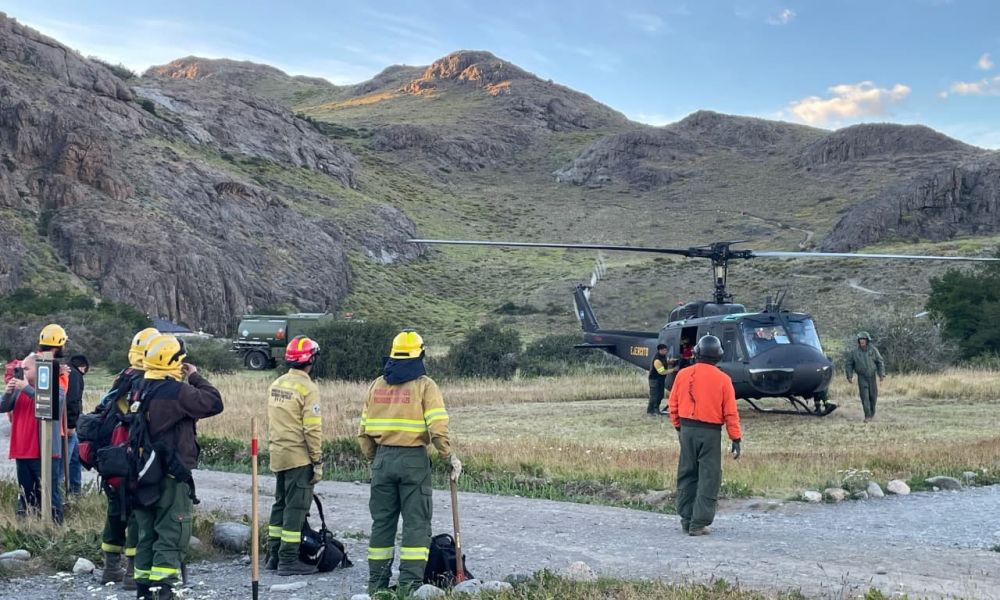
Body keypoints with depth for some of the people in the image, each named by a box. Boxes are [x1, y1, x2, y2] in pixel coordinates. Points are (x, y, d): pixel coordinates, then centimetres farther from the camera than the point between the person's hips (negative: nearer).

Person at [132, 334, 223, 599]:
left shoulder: (144, 390, 9)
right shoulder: (176, 391, -18)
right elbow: (214, 403, -15)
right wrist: (195, 376, -2)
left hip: (145, 474, 9)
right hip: (171, 477, -9)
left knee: (147, 534, 15)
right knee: (172, 536, -4)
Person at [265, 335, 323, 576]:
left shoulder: (276, 385, 9)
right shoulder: (307, 388, -15)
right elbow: (312, 429, -17)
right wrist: (318, 461, -12)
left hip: (278, 456, 8)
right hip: (299, 458, -8)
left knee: (280, 504, 17)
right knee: (296, 507, -2)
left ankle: (273, 556, 22)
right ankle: (288, 560, 0)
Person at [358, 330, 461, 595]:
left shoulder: (376, 386, 9)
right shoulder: (424, 385, -5)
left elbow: (364, 431, 10)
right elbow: (437, 428, -15)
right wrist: (450, 456, -5)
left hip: (383, 458, 4)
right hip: (413, 459, -4)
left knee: (382, 521, 12)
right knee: (416, 522, 1)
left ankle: (377, 582, 16)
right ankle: (409, 583, -3)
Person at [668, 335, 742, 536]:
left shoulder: (683, 374, 1)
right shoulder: (723, 379, -7)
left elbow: (673, 405, 6)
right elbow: (730, 413, -6)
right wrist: (736, 439, -1)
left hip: (687, 430, 4)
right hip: (710, 432, -4)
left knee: (687, 475, 14)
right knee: (708, 478, 2)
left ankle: (686, 519, 20)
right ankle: (699, 524, 0)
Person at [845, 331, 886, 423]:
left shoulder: (873, 350, -1)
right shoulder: (854, 352, -2)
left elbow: (880, 362, 3)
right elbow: (848, 364, 5)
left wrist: (882, 375, -5)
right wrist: (849, 376, -2)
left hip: (872, 376, 1)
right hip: (861, 377, -1)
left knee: (873, 396, 9)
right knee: (864, 396, -11)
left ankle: (872, 413, 32)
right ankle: (867, 416, -12)